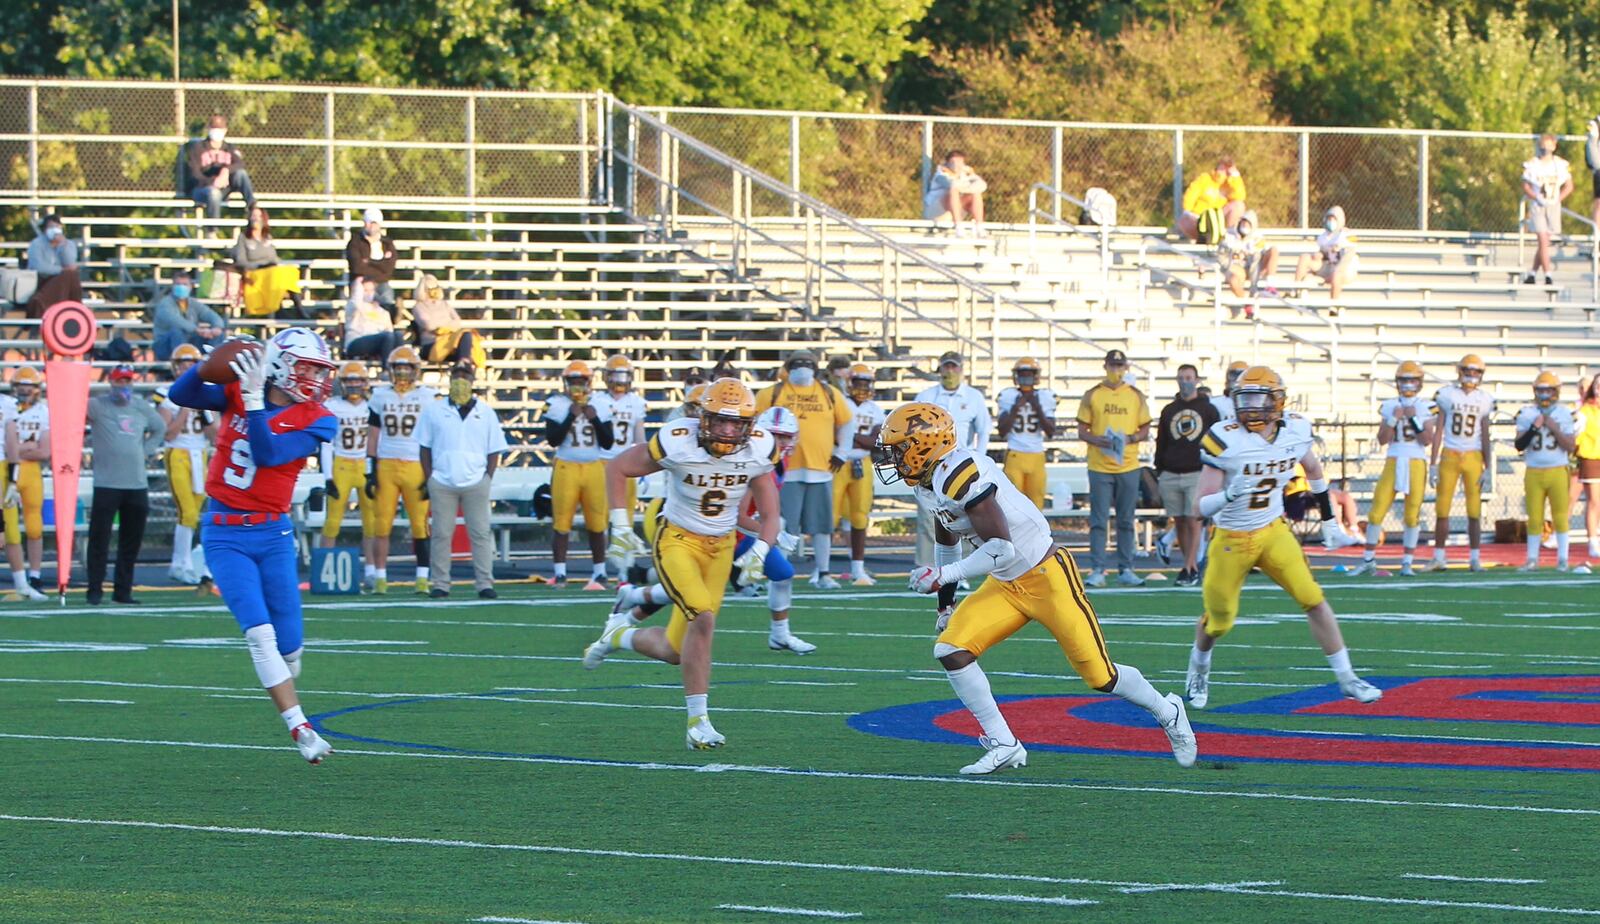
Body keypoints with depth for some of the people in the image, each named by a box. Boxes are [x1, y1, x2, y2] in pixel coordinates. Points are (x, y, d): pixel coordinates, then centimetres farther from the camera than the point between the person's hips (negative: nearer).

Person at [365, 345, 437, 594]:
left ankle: (422, 579, 3)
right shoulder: (380, 397, 10)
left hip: (416, 467, -2)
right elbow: (372, 436, 12)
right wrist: (371, 471, 5)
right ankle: (380, 579, 3)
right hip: (386, 466, 2)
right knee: (381, 525, -1)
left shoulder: (428, 398, 4)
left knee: (419, 526, -2)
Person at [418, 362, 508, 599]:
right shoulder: (434, 411, 8)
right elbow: (425, 448, 9)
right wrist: (429, 478, 0)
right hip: (442, 482, 0)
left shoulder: (485, 413, 9)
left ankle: (485, 584, 0)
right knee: (441, 534, -1)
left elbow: (494, 450, 10)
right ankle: (440, 584, 3)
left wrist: (488, 478, 0)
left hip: (475, 483, 0)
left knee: (481, 534, -2)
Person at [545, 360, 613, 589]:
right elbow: (552, 439, -9)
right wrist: (571, 417, -15)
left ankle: (600, 573, 13)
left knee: (597, 524, 4)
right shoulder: (557, 405, -2)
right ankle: (559, 573, 5)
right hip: (566, 468, -2)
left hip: (594, 468, 2)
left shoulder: (601, 405, 5)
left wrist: (595, 419, -8)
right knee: (561, 523, -1)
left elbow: (608, 443, 5)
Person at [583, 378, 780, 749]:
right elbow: (617, 468, -5)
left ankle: (620, 636, 37)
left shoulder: (759, 451, -10)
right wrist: (620, 523, -7)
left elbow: (769, 515, 3)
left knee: (675, 651, 4)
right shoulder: (678, 443, -21)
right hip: (678, 541, -5)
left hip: (721, 547, 5)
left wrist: (759, 551, -14)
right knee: (703, 619, -27)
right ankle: (698, 722, -17)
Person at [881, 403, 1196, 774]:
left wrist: (943, 576, -24)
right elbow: (948, 543, 22)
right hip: (1005, 586, 9)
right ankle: (1004, 746, -1)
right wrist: (945, 602, 25)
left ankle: (1167, 713, 29)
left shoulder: (960, 474, -26)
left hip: (1046, 576, -9)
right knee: (950, 650, -8)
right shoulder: (929, 480, 4)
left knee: (1099, 676, 1)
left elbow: (1001, 548, -29)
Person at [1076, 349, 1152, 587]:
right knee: (1098, 521, -4)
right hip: (1099, 467, -2)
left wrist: (1131, 438, -11)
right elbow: (1082, 431, 3)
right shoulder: (1092, 396, 3)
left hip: (1128, 467, 2)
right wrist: (1098, 440, -16)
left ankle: (1126, 569, 11)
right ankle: (1097, 570, -2)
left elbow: (1145, 431, 10)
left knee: (1126, 521, 6)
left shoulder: (1136, 396, 7)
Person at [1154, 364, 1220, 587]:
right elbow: (1160, 444, 16)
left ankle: (1190, 568, -8)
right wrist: (1159, 471, 10)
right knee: (1179, 522, 4)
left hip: (1197, 474, -4)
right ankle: (1192, 566, 11)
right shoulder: (1169, 410, 13)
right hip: (1171, 475, 4)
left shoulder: (1208, 410, 4)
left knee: (1193, 522, -8)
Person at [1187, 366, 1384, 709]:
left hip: (1274, 532, 3)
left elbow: (1313, 469, 16)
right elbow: (1201, 507, -20)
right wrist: (1229, 494, -41)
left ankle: (1347, 679, -3)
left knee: (1313, 600, -11)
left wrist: (1328, 516, 21)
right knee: (1219, 621, 9)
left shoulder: (1295, 431, -8)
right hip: (1231, 539, -3)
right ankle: (1198, 668, 42)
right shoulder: (1225, 441, -21)